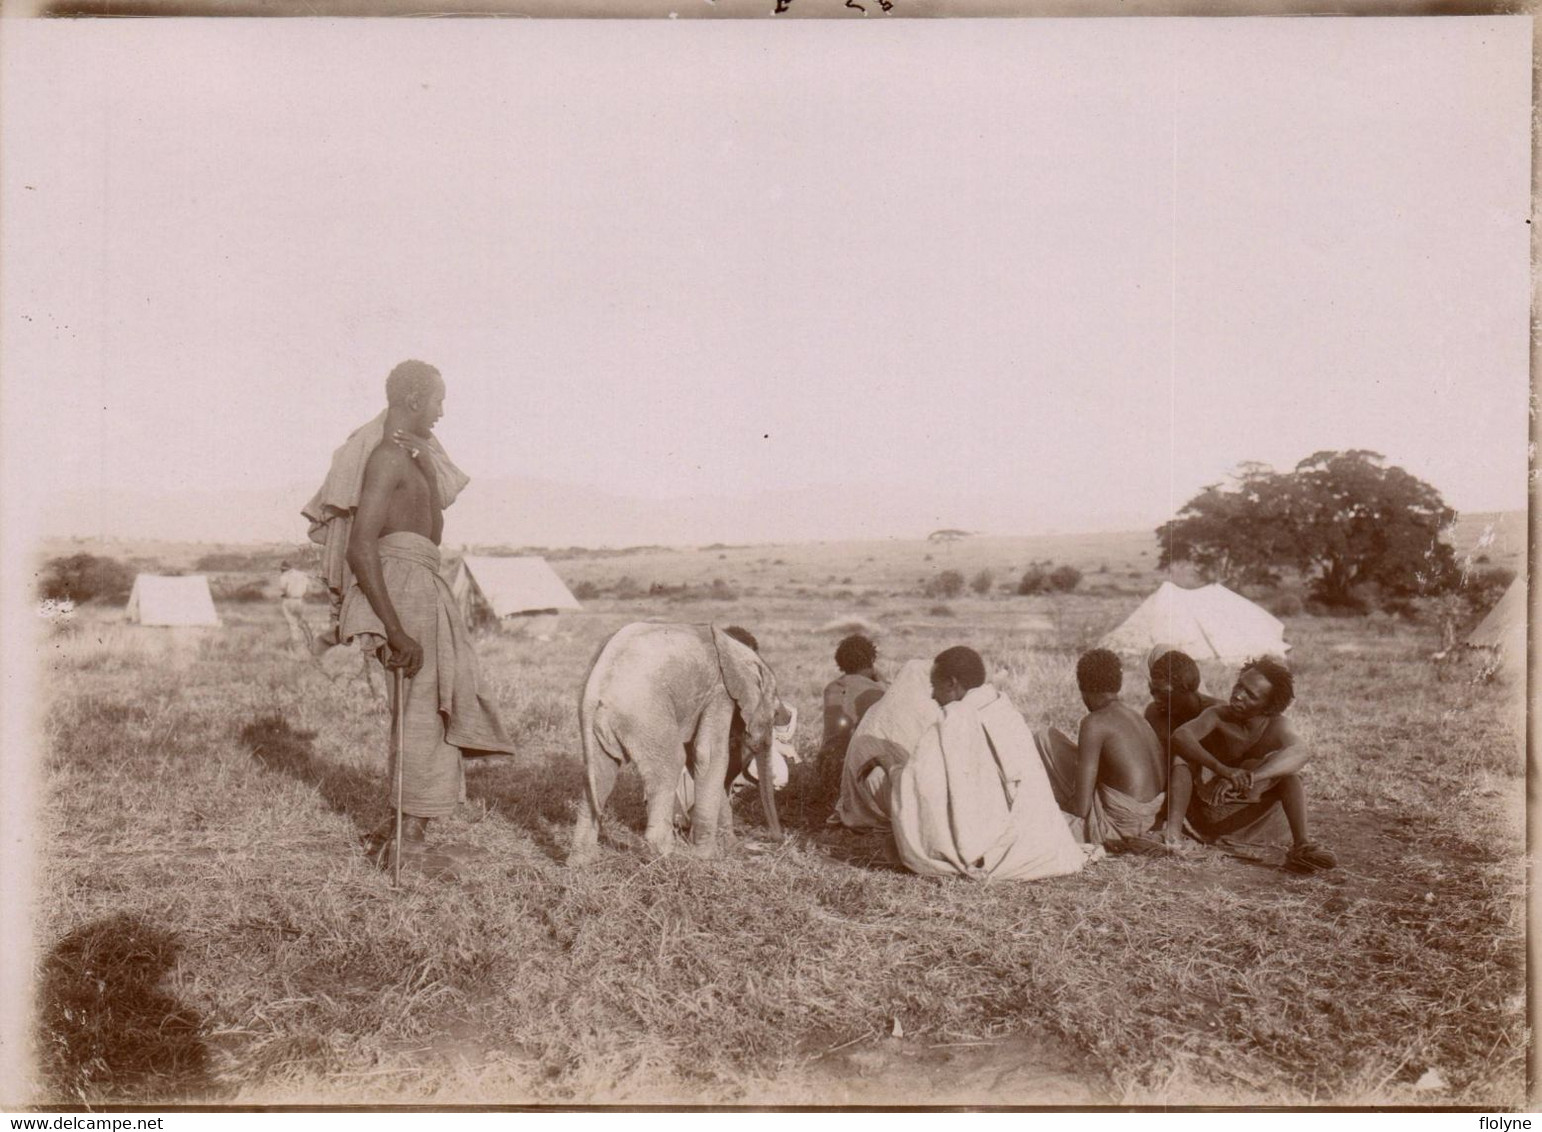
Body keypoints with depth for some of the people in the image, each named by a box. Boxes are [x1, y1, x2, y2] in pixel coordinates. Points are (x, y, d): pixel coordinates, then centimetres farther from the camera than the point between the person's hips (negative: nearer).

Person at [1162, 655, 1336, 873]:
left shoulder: (1276, 726, -11)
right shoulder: (1218, 715, -14)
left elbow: (1301, 751, -36)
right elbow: (1180, 736, -34)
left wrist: (1250, 778, -52)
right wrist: (1222, 770, -50)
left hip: (1251, 819, 1)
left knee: (1287, 769, -21)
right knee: (1184, 758, -25)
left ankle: (1301, 845, -32)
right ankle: (1173, 832, -43)